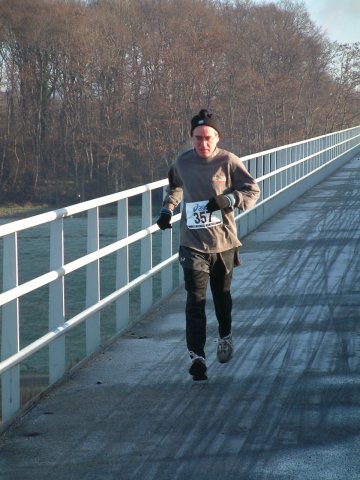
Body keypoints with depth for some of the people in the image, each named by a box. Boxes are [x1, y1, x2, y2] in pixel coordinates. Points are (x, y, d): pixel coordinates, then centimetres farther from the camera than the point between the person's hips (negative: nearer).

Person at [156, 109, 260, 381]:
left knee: (222, 294, 17)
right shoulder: (182, 163, 1)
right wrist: (167, 210, 13)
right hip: (193, 244, 0)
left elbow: (253, 190, -5)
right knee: (195, 300, -11)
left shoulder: (228, 161, -8)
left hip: (224, 242, 0)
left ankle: (225, 336, 45)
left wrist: (229, 199, -21)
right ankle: (197, 357, -14)